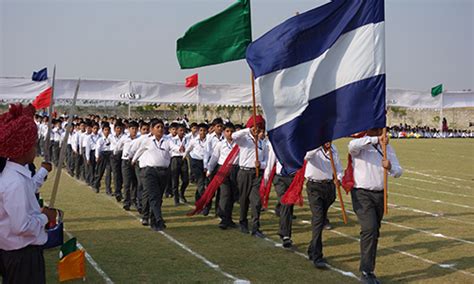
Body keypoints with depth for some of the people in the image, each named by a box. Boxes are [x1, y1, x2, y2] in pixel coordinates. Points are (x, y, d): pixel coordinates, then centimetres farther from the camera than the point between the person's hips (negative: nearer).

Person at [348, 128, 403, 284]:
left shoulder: (387, 148, 11)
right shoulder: (361, 146, -6)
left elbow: (398, 171, 6)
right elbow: (353, 145, -32)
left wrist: (390, 167, -17)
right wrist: (375, 139, -37)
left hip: (380, 194, 6)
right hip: (362, 194, -6)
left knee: (374, 233, 12)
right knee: (369, 229, -19)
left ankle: (369, 271, 24)